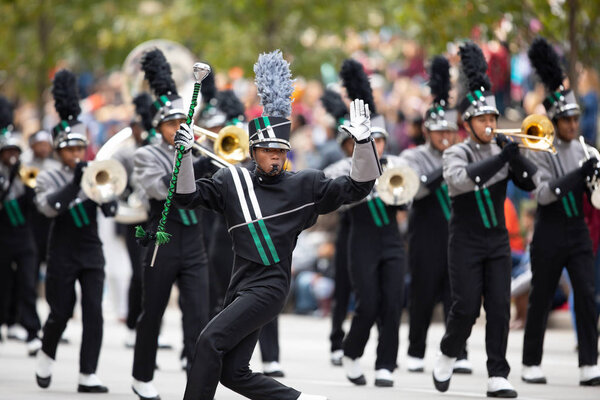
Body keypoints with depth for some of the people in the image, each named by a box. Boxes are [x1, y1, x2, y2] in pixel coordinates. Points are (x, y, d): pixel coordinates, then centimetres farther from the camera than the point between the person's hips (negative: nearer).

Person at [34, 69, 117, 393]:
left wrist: (107, 201, -24)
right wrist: (75, 182, -26)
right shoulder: (48, 178, -2)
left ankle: (87, 375, -4)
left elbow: (110, 209, -2)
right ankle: (46, 355, 32)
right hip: (62, 254, -2)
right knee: (61, 313, 2)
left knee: (93, 312, -8)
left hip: (91, 252, 2)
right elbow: (49, 207, -20)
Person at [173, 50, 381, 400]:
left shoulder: (305, 186, 2)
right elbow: (188, 197, 7)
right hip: (242, 288, 6)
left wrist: (363, 141, -15)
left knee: (211, 340, -21)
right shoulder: (233, 181, 10)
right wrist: (185, 153, -7)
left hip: (270, 288, -6)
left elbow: (357, 187, 0)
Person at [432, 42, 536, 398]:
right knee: (466, 308, -6)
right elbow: (461, 180, -26)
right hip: (466, 243, -3)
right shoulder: (456, 154, -4)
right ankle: (448, 355, 20)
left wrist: (515, 154, -18)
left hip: (498, 241, 3)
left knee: (500, 309, -4)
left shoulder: (503, 151, 7)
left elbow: (532, 182, -3)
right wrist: (501, 157, -28)